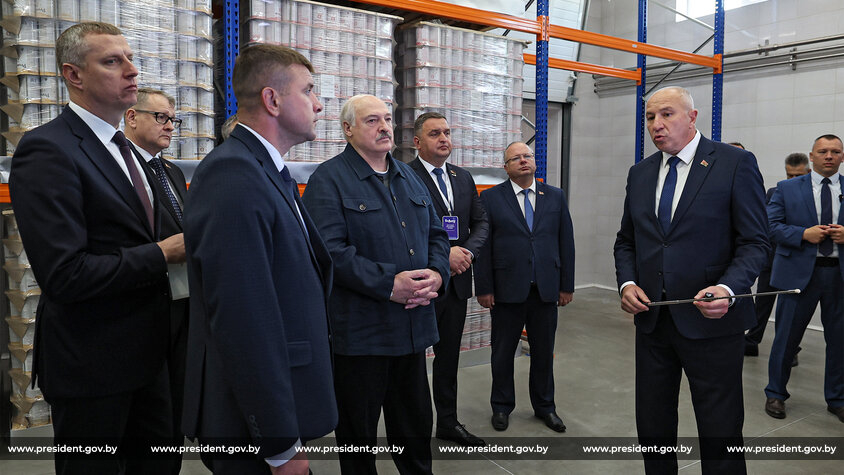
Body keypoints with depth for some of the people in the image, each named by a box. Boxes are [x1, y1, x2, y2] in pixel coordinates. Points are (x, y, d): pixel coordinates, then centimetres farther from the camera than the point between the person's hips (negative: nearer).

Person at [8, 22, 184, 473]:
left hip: (145, 350, 8)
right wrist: (162, 254, -19)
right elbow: (64, 275, -25)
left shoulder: (121, 147, 11)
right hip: (91, 364, -8)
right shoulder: (47, 150, -18)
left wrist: (180, 240, -1)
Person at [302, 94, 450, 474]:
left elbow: (436, 233, 14)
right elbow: (331, 250, -20)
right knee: (358, 429, 12)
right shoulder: (328, 179, -9)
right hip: (360, 328, -6)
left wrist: (436, 274, -6)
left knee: (416, 426, 21)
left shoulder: (409, 177, 14)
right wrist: (389, 283, -24)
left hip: (413, 324, 7)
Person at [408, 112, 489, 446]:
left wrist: (468, 251, -8)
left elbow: (481, 222, 11)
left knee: (450, 356, 17)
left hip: (457, 281, 7)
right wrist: (444, 253, -21)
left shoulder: (463, 178, 12)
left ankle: (448, 422, 32)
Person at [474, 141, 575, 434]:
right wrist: (484, 288, -8)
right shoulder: (490, 198, 0)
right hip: (507, 289, -2)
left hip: (546, 289, 2)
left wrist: (567, 285, 4)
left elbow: (566, 242, 7)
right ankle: (502, 407, 27)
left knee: (544, 351, 13)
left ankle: (544, 406, 30)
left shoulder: (555, 197, 8)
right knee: (503, 352, 9)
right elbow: (483, 246, -3)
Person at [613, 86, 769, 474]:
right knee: (653, 428, 16)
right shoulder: (640, 173, 10)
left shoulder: (736, 163, -5)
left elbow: (755, 242, -8)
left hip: (711, 322, -4)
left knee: (720, 434, 7)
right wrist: (626, 283, -4)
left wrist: (727, 289, -25)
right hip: (652, 319, 5)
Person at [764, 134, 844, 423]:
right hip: (800, 272, -2)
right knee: (787, 336, 5)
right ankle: (775, 394, 21)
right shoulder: (787, 189, 4)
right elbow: (771, 226, -2)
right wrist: (804, 234, -16)